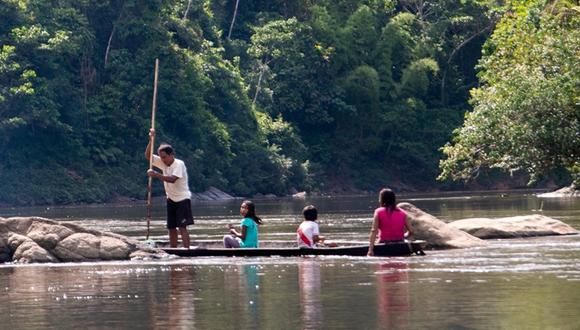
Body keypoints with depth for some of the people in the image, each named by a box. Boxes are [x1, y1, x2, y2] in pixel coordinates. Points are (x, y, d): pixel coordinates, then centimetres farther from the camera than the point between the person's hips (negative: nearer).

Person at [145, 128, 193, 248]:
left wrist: (156, 175, -33)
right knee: (171, 228, 7)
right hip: (171, 199, 7)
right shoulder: (163, 163, 5)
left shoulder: (179, 164, -16)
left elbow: (172, 179, -29)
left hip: (182, 199, -7)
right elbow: (147, 155, 4)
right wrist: (151, 139, -7)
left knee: (182, 227, -15)